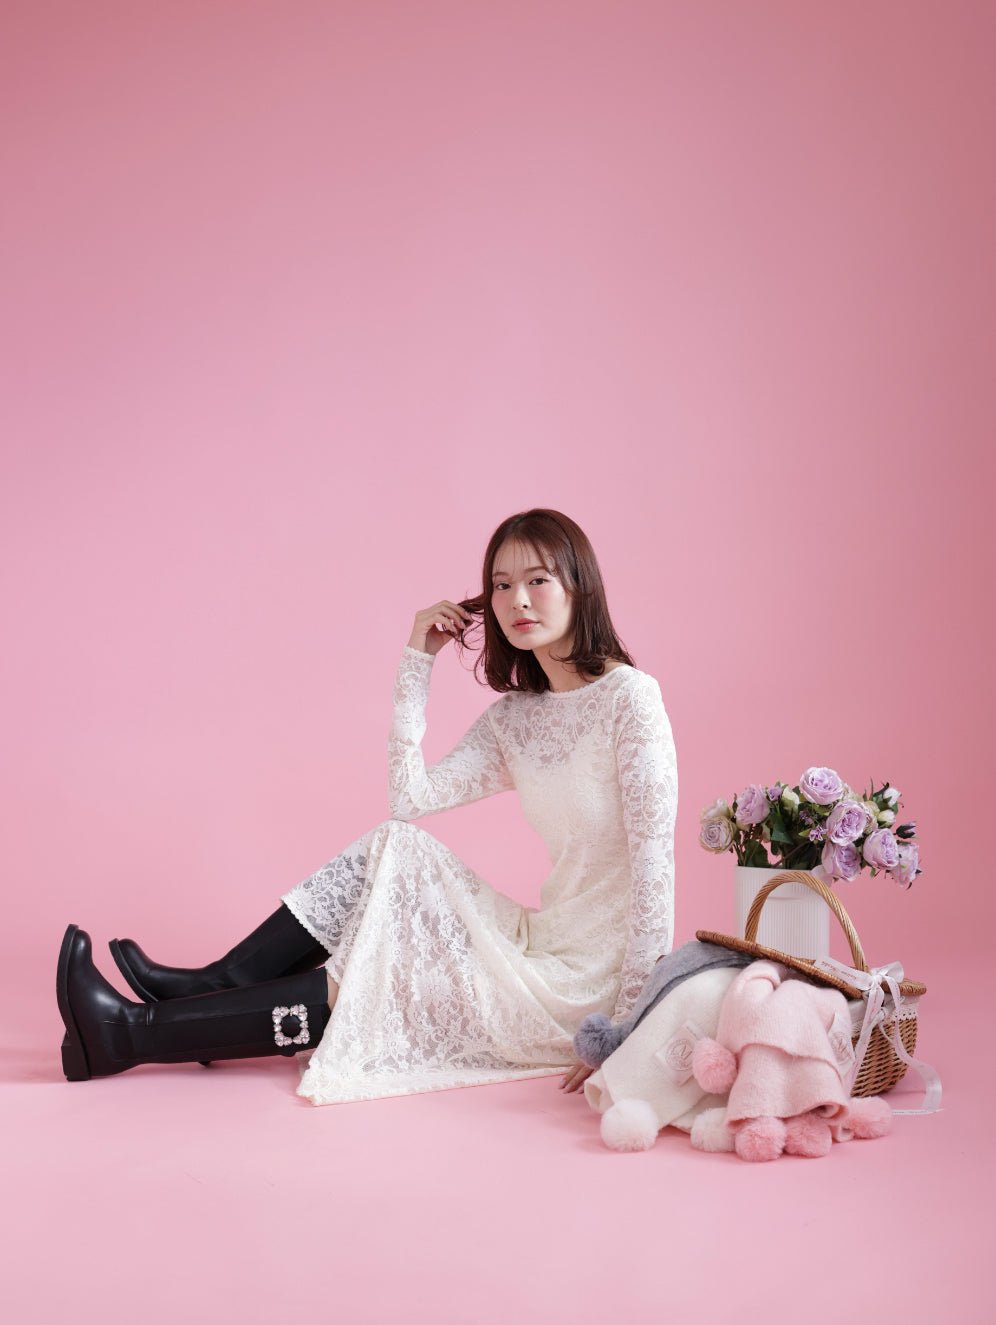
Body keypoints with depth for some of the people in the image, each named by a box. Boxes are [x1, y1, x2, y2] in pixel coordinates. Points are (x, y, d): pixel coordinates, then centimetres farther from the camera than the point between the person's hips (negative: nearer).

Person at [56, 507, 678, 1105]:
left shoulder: (628, 697, -13)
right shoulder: (511, 718, 9)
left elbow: (654, 860, -17)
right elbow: (411, 799, -3)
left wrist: (631, 1022, -20)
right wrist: (417, 663, -5)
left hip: (590, 984, -6)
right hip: (541, 944, 6)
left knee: (374, 991, -9)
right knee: (394, 847, -4)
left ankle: (133, 1033, -2)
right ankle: (217, 985, -1)